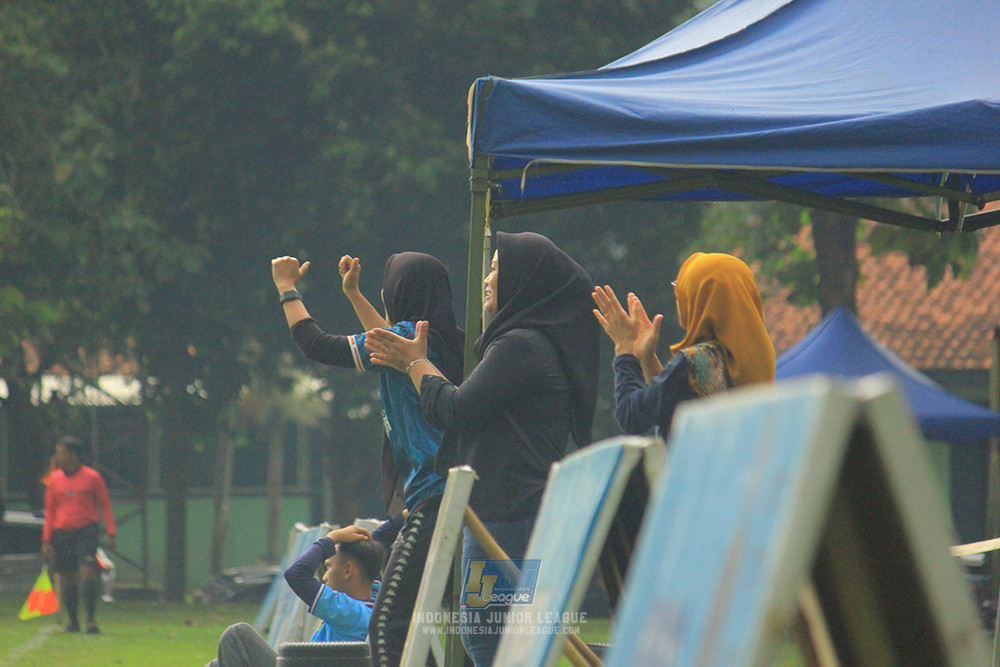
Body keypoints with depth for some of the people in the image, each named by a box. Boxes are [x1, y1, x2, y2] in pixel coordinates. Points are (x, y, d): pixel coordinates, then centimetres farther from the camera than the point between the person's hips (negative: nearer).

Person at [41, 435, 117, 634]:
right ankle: (73, 621, 16)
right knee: (67, 578, 5)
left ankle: (91, 619, -16)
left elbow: (105, 506, 5)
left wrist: (111, 534, -2)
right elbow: (49, 511, 13)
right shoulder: (54, 479, 7)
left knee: (87, 572, -17)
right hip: (62, 533, 3)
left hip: (86, 531, -3)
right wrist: (46, 540, 9)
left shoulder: (92, 477, -2)